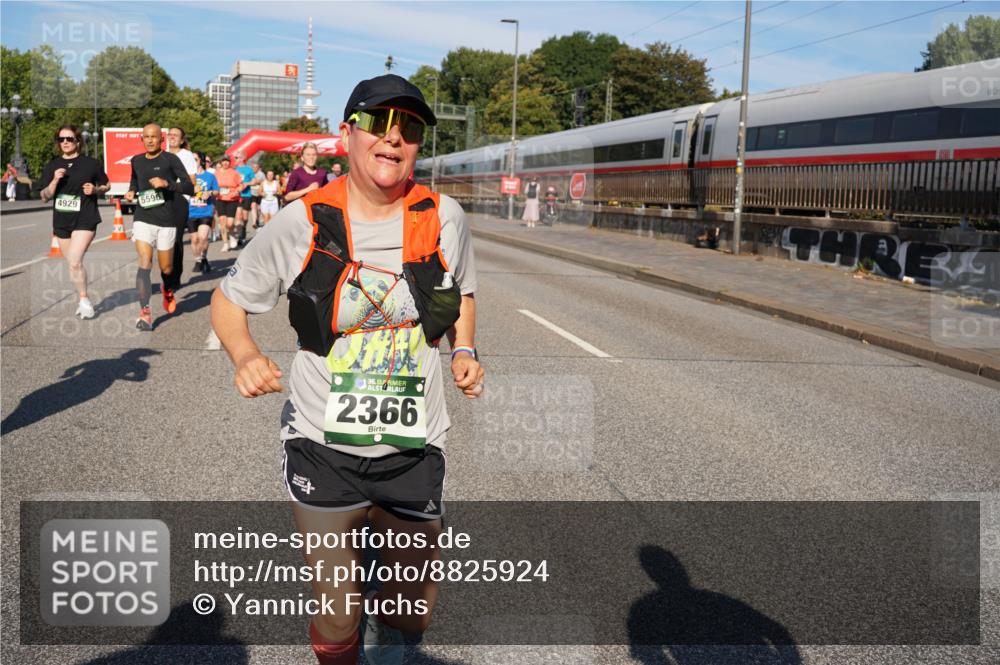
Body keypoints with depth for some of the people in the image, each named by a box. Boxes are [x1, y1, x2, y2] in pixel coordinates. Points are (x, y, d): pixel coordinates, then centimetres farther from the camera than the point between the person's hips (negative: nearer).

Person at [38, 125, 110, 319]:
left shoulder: (91, 163, -1)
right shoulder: (51, 166, 7)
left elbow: (106, 185, 11)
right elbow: (45, 197, 4)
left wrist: (95, 190, -11)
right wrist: (55, 180, -12)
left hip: (85, 219, -5)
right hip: (61, 221, 5)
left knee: (75, 261, -18)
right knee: (73, 264, 12)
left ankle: (84, 300, -4)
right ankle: (84, 300, 27)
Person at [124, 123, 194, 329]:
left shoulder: (170, 159, -3)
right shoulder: (136, 161, 9)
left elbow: (189, 187, -10)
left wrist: (166, 183, -23)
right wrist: (131, 192, 9)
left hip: (166, 221, -2)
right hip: (143, 219, 2)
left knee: (166, 269, 8)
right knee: (144, 264, -15)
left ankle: (167, 290, 43)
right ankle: (145, 313, -18)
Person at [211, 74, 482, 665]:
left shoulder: (444, 218, -3)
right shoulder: (301, 223, -9)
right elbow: (228, 299, 3)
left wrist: (465, 353, 1)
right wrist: (246, 357, -16)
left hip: (414, 451, 2)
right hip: (323, 446, -1)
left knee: (414, 612, 13)